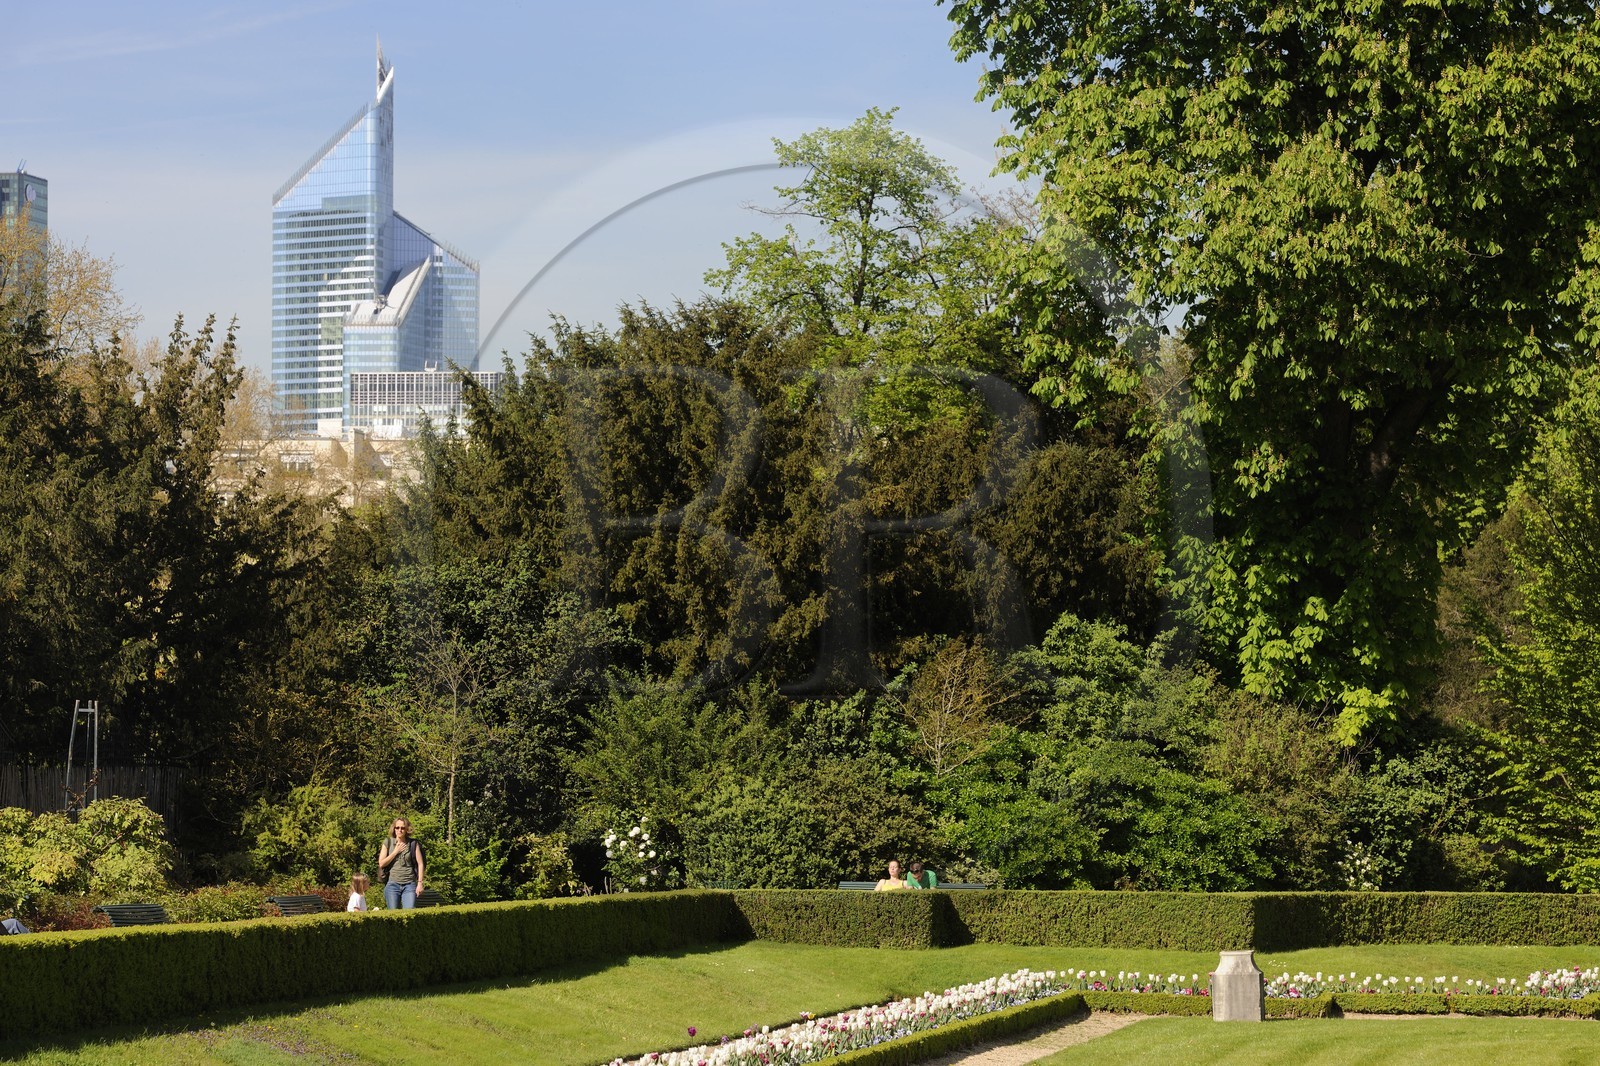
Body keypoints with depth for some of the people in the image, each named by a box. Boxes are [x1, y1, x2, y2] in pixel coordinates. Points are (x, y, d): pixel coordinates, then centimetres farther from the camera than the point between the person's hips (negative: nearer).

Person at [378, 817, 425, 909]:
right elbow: (381, 863, 2)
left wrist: (420, 883, -4)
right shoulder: (388, 843, 7)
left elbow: (420, 864, 3)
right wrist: (395, 852, -4)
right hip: (392, 884, 1)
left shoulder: (413, 844, 4)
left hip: (409, 885, -1)